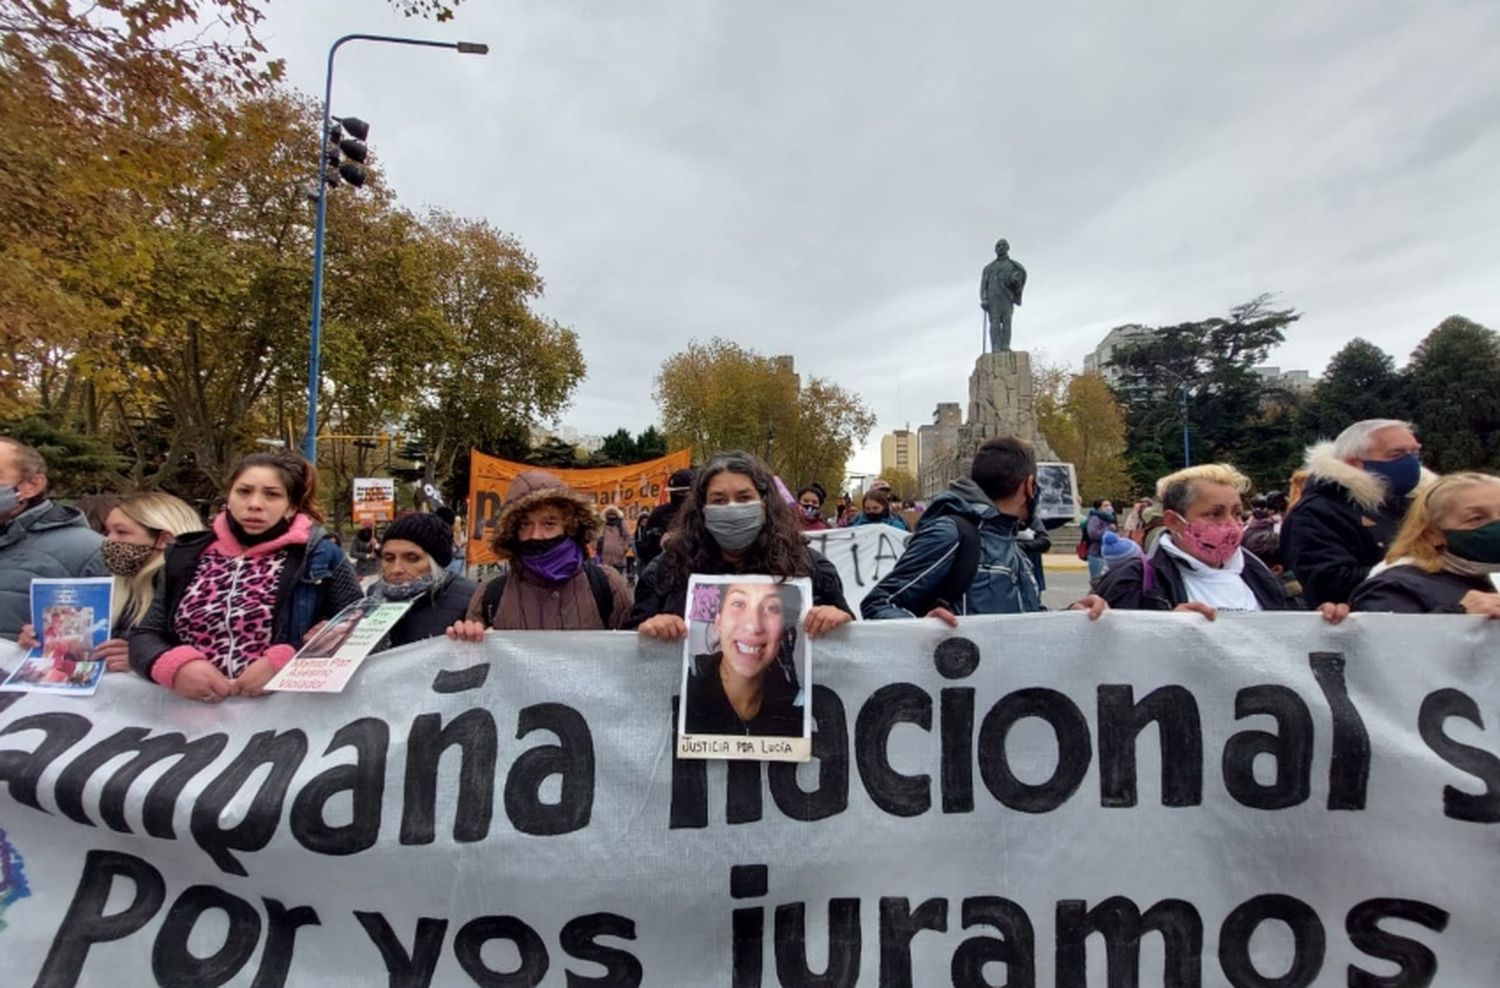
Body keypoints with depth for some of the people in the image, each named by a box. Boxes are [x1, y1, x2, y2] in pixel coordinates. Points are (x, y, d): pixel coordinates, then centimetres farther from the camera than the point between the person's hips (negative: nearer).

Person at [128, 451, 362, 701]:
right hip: (190, 711, 4)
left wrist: (285, 662, -16)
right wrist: (175, 665, -10)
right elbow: (144, 635, 12)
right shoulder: (187, 557, 12)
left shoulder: (321, 555, 0)